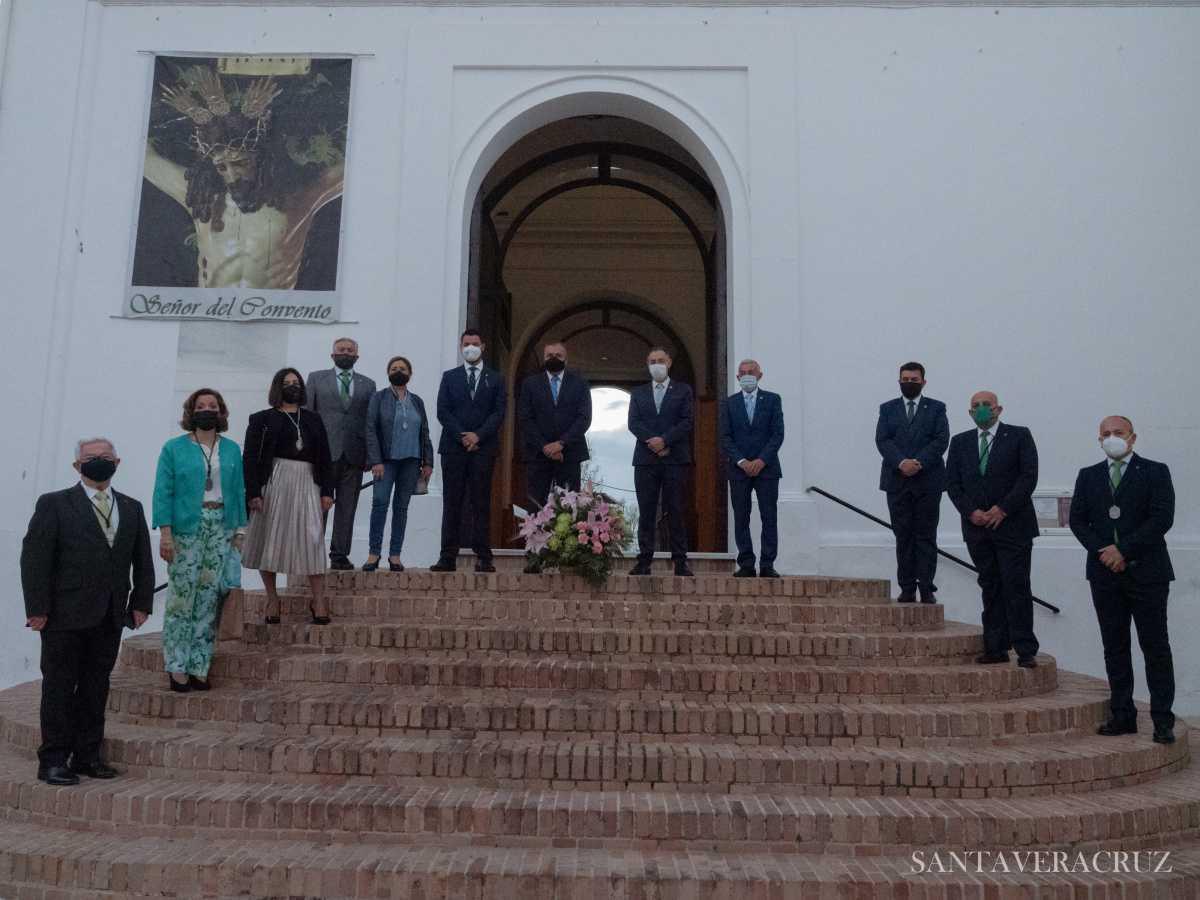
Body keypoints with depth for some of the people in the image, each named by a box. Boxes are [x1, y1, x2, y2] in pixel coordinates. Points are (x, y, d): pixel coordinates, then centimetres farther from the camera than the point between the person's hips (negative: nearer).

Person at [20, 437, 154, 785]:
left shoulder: (131, 508, 12)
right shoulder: (53, 505, -1)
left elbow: (143, 560, 13)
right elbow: (34, 558, -6)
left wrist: (141, 602, 5)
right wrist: (38, 609, -11)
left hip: (110, 618, 4)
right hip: (65, 615, -4)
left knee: (96, 687, 10)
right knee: (59, 686, 4)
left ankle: (87, 756, 19)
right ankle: (53, 760, 12)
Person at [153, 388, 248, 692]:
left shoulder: (231, 450, 12)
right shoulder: (174, 448, 3)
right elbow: (163, 492, -2)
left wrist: (239, 531, 7)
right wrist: (165, 532, -10)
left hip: (221, 529, 3)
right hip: (186, 530, -3)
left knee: (209, 599, 3)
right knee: (182, 597, -3)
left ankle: (199, 667, 11)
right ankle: (177, 667, 7)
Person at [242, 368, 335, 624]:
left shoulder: (313, 420, 16)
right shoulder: (262, 420, 7)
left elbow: (324, 458, 13)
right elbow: (250, 458, 0)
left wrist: (327, 491, 3)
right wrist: (253, 492, -10)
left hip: (306, 485, 2)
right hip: (273, 484, -2)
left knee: (313, 541, -6)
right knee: (270, 540, 3)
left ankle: (318, 602, -4)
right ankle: (272, 598, 16)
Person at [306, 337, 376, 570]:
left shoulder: (368, 385, 14)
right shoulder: (316, 378, 11)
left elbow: (371, 421, 10)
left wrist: (370, 455, 2)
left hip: (353, 455, 2)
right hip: (324, 453, -1)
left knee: (347, 507, 3)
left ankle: (340, 555, 9)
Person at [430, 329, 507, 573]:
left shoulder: (496, 379, 12)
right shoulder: (449, 377, 13)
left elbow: (499, 413, 2)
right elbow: (443, 411, 4)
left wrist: (478, 435, -10)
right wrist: (462, 436, -8)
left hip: (484, 447, -1)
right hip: (453, 447, 1)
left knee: (481, 503, -1)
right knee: (452, 504, 0)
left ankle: (483, 558, 0)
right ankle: (448, 557, 0)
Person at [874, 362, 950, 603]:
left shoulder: (936, 408, 8)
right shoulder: (887, 409, 11)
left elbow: (941, 440, -3)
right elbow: (882, 440, 0)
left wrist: (919, 463, -16)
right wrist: (901, 462, -15)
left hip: (928, 481, -1)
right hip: (897, 481, 1)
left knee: (926, 536, 1)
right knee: (903, 536, 3)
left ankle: (927, 588, 5)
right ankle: (907, 588, 8)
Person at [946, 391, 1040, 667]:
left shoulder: (1019, 435, 3)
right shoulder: (960, 442, 13)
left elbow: (1028, 476, -5)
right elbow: (952, 482, 8)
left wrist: (1003, 509, -12)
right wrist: (971, 511, -6)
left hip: (1012, 524, -3)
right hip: (977, 526, 3)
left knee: (1017, 586, -5)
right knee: (990, 587, 7)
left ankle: (1025, 650, 0)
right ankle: (996, 648, 11)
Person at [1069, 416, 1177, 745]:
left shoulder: (1155, 472, 1)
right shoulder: (1088, 475, 12)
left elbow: (1162, 518, -9)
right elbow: (1078, 519, 6)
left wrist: (1124, 550, -14)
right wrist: (1100, 551, -9)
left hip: (1146, 572, -3)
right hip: (1105, 572, 4)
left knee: (1155, 647, 1)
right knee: (1115, 647, 7)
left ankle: (1162, 720, 8)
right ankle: (1122, 716, 14)